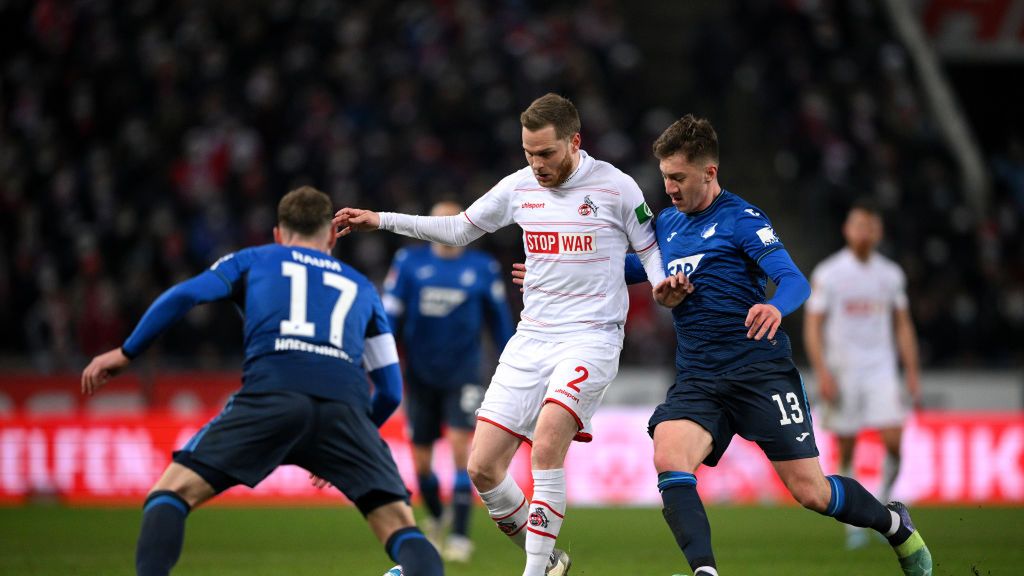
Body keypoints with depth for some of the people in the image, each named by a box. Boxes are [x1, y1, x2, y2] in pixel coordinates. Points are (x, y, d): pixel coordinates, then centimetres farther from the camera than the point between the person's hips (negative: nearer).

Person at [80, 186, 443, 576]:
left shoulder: (254, 260, 30)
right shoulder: (361, 287, 35)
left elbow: (183, 297, 13)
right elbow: (390, 390, 32)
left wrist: (125, 353, 22)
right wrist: (341, 450, 44)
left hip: (270, 396, -2)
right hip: (346, 407, 2)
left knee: (170, 495, 6)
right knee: (402, 531, 6)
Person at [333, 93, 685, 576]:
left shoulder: (615, 187, -6)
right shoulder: (519, 187, 6)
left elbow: (650, 249, 5)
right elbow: (459, 229, 19)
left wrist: (660, 285, -17)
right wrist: (380, 221, 15)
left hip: (591, 338, -5)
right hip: (531, 339, 5)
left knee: (547, 442, -29)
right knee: (482, 467, -2)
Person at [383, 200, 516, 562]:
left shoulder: (482, 269, -1)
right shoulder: (409, 263, -1)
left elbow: (501, 322, 8)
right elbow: (389, 315, -1)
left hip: (462, 373, -1)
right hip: (421, 377, 1)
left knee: (460, 447, -17)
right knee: (421, 461, 8)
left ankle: (460, 535, -13)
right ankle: (435, 519, 37)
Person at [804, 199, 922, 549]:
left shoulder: (891, 275, 8)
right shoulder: (827, 274, -3)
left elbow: (903, 326, 14)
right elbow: (812, 326, -4)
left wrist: (912, 375, 8)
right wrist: (822, 373, -13)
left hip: (881, 369, 2)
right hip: (842, 372, -2)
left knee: (893, 438, -13)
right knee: (846, 451, 1)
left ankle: (882, 502, 10)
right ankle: (854, 523, 13)